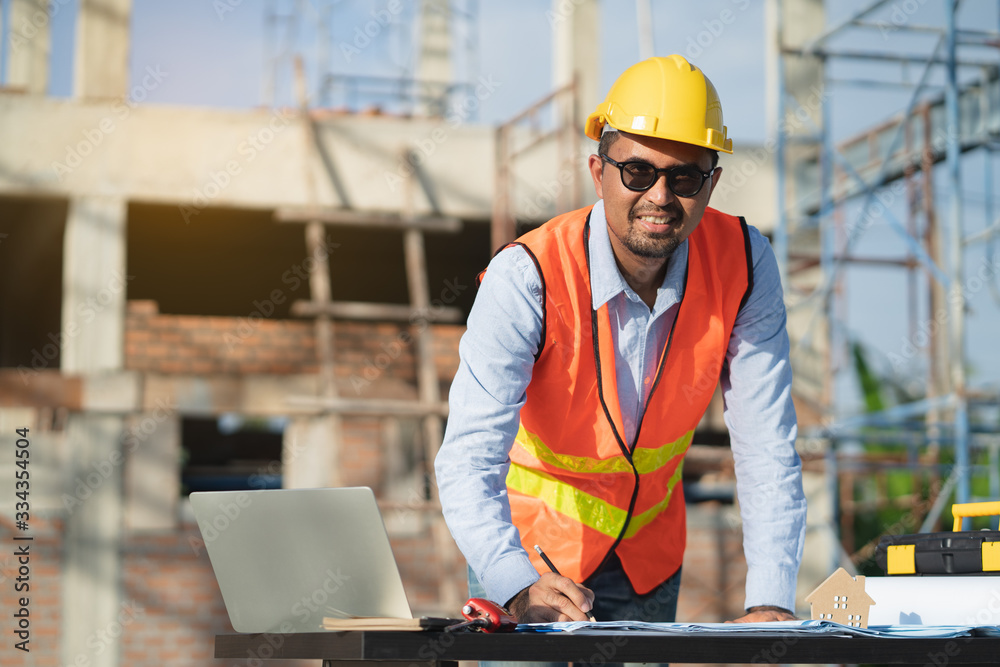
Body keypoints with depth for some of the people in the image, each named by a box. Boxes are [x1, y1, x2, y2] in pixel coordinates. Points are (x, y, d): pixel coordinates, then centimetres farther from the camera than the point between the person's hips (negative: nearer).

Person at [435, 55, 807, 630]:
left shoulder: (743, 264, -16)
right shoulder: (526, 279, -27)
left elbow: (768, 447, -13)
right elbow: (470, 458, -33)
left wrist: (771, 602, -24)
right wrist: (520, 589, -50)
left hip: (651, 552, 3)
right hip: (533, 542, -3)